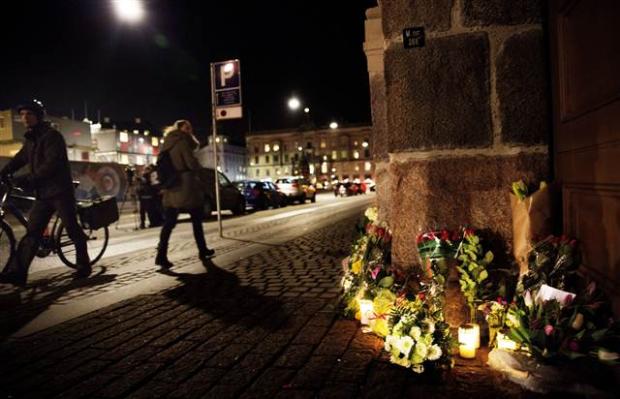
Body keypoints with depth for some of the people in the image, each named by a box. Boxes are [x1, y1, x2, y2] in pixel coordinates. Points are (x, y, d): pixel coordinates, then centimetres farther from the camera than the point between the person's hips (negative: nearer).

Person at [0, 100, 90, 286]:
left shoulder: (52, 136, -10)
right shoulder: (30, 139, 16)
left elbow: (52, 163, -20)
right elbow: (19, 159, 19)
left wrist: (30, 178, -24)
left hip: (60, 191, -7)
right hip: (43, 193, 7)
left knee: (72, 229, 0)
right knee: (32, 232, 1)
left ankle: (84, 266, 15)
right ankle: (16, 272, -1)